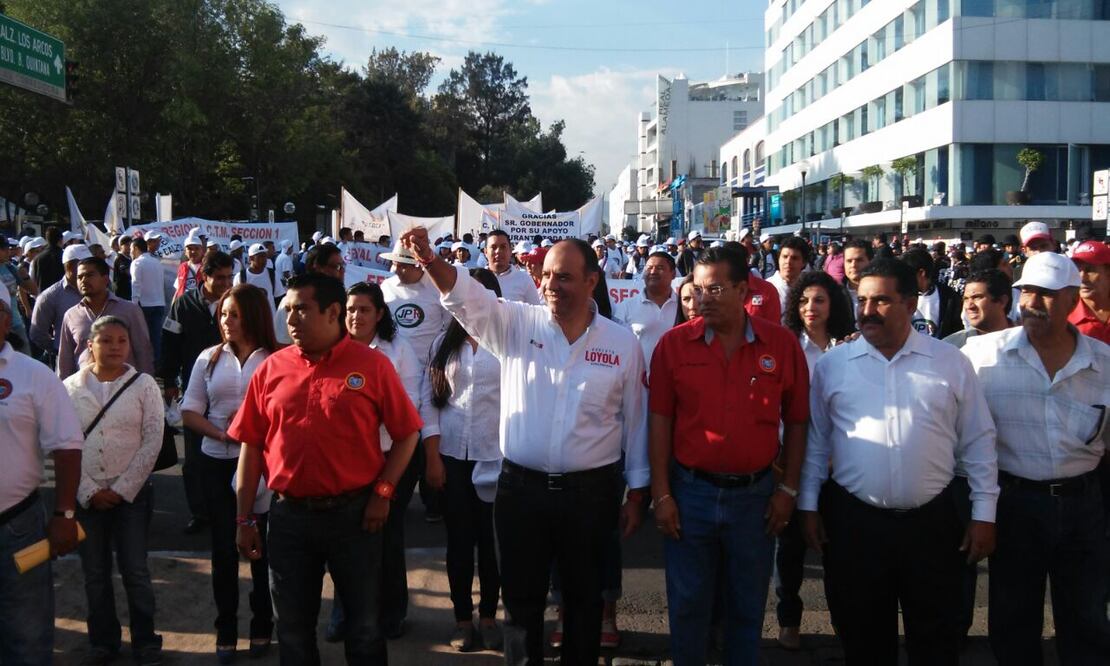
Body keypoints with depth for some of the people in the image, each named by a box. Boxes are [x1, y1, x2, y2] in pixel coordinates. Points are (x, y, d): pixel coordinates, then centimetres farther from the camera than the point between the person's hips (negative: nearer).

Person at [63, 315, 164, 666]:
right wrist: (89, 491, -8)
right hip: (86, 496, 2)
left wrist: (122, 489, -10)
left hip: (132, 493, -2)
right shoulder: (70, 387, 1)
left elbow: (152, 442, -6)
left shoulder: (144, 385, -3)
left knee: (135, 571, 2)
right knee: (95, 573, 10)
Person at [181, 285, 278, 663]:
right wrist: (220, 433, -10)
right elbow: (189, 413, 6)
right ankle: (226, 629, 23)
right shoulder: (209, 359, 6)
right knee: (224, 547, 10)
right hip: (217, 464, 3)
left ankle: (262, 625, 24)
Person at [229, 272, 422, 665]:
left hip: (354, 513, -2)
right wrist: (245, 518, 3)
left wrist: (383, 492, -9)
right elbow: (251, 445, 5)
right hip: (289, 515, 3)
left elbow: (407, 433, -1)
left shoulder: (372, 365, -5)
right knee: (292, 628, 15)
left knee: (364, 625, 10)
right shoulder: (272, 368, 2)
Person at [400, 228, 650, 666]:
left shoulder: (623, 344, -2)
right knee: (521, 597, 12)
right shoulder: (517, 324, -2)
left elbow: (634, 420, 3)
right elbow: (467, 297, -19)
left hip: (591, 492, 0)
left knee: (583, 597, 14)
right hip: (521, 489, 1)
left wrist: (637, 492, 5)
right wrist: (429, 260, -39)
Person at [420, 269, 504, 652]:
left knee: (492, 538, 4)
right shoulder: (445, 342, 7)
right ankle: (463, 618, 17)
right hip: (452, 454, 3)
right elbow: (429, 399, 5)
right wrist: (432, 457, -2)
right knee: (459, 539, 7)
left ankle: (488, 616, 19)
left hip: (496, 454, -2)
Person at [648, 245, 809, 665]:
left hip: (755, 494, 1)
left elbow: (796, 422, 2)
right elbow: (660, 421, -3)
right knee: (687, 603, 12)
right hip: (689, 492, 0)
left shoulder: (782, 344, -4)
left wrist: (788, 489, 1)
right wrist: (661, 494, -5)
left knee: (748, 606, 15)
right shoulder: (673, 344, -6)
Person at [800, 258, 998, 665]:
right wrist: (808, 507, 4)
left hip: (932, 523, 0)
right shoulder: (831, 364, 2)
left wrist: (984, 514, 1)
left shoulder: (951, 363, 1)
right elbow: (814, 441, 6)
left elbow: (977, 443, 4)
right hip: (852, 522, 0)